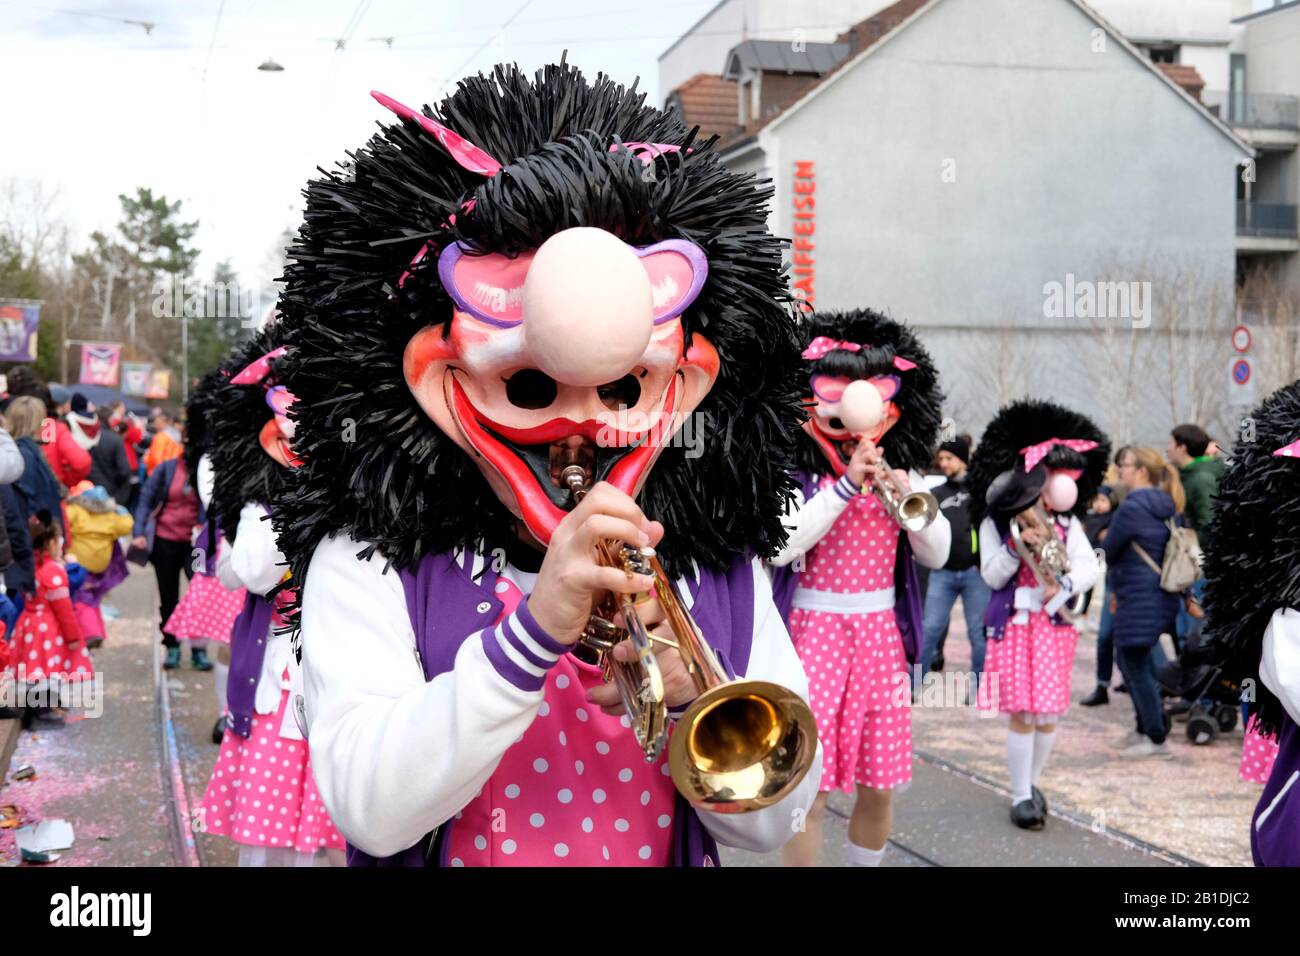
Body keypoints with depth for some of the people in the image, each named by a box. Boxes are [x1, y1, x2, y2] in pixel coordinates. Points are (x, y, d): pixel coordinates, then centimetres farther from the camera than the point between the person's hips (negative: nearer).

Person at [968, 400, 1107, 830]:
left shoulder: (1067, 525, 7)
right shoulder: (995, 523, -1)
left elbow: (1090, 567, 0)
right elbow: (992, 576, -6)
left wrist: (1066, 584, -18)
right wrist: (1018, 545, -18)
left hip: (1055, 623, 3)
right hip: (1013, 624, -3)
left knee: (1048, 713, 3)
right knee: (1021, 712, -6)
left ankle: (1032, 782, 24)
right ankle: (1021, 795, 6)